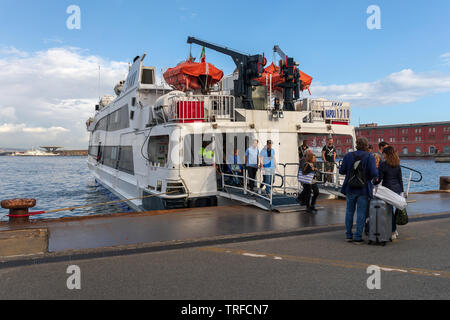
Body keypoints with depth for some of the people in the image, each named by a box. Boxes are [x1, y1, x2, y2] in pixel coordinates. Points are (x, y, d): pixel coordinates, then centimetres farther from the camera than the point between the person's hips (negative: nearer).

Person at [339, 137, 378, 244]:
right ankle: (357, 237, 7)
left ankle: (348, 235, 22)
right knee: (361, 213, 5)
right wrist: (369, 177, 4)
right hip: (364, 189, -3)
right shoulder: (370, 157, -9)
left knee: (349, 211, 15)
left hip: (350, 188, 3)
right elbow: (374, 173, -18)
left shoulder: (348, 156, -2)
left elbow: (341, 171, 0)